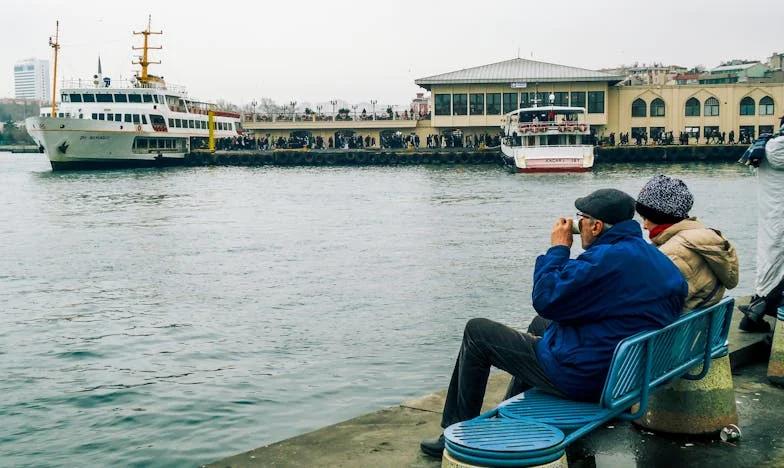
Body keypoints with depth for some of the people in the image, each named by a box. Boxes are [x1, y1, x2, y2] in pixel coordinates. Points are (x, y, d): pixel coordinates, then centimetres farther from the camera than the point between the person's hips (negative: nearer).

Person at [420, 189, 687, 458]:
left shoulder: (604, 259, -24)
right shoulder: (658, 260, 3)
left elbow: (545, 300, -19)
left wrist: (558, 248, -4)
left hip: (580, 378, -10)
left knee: (476, 332, 4)